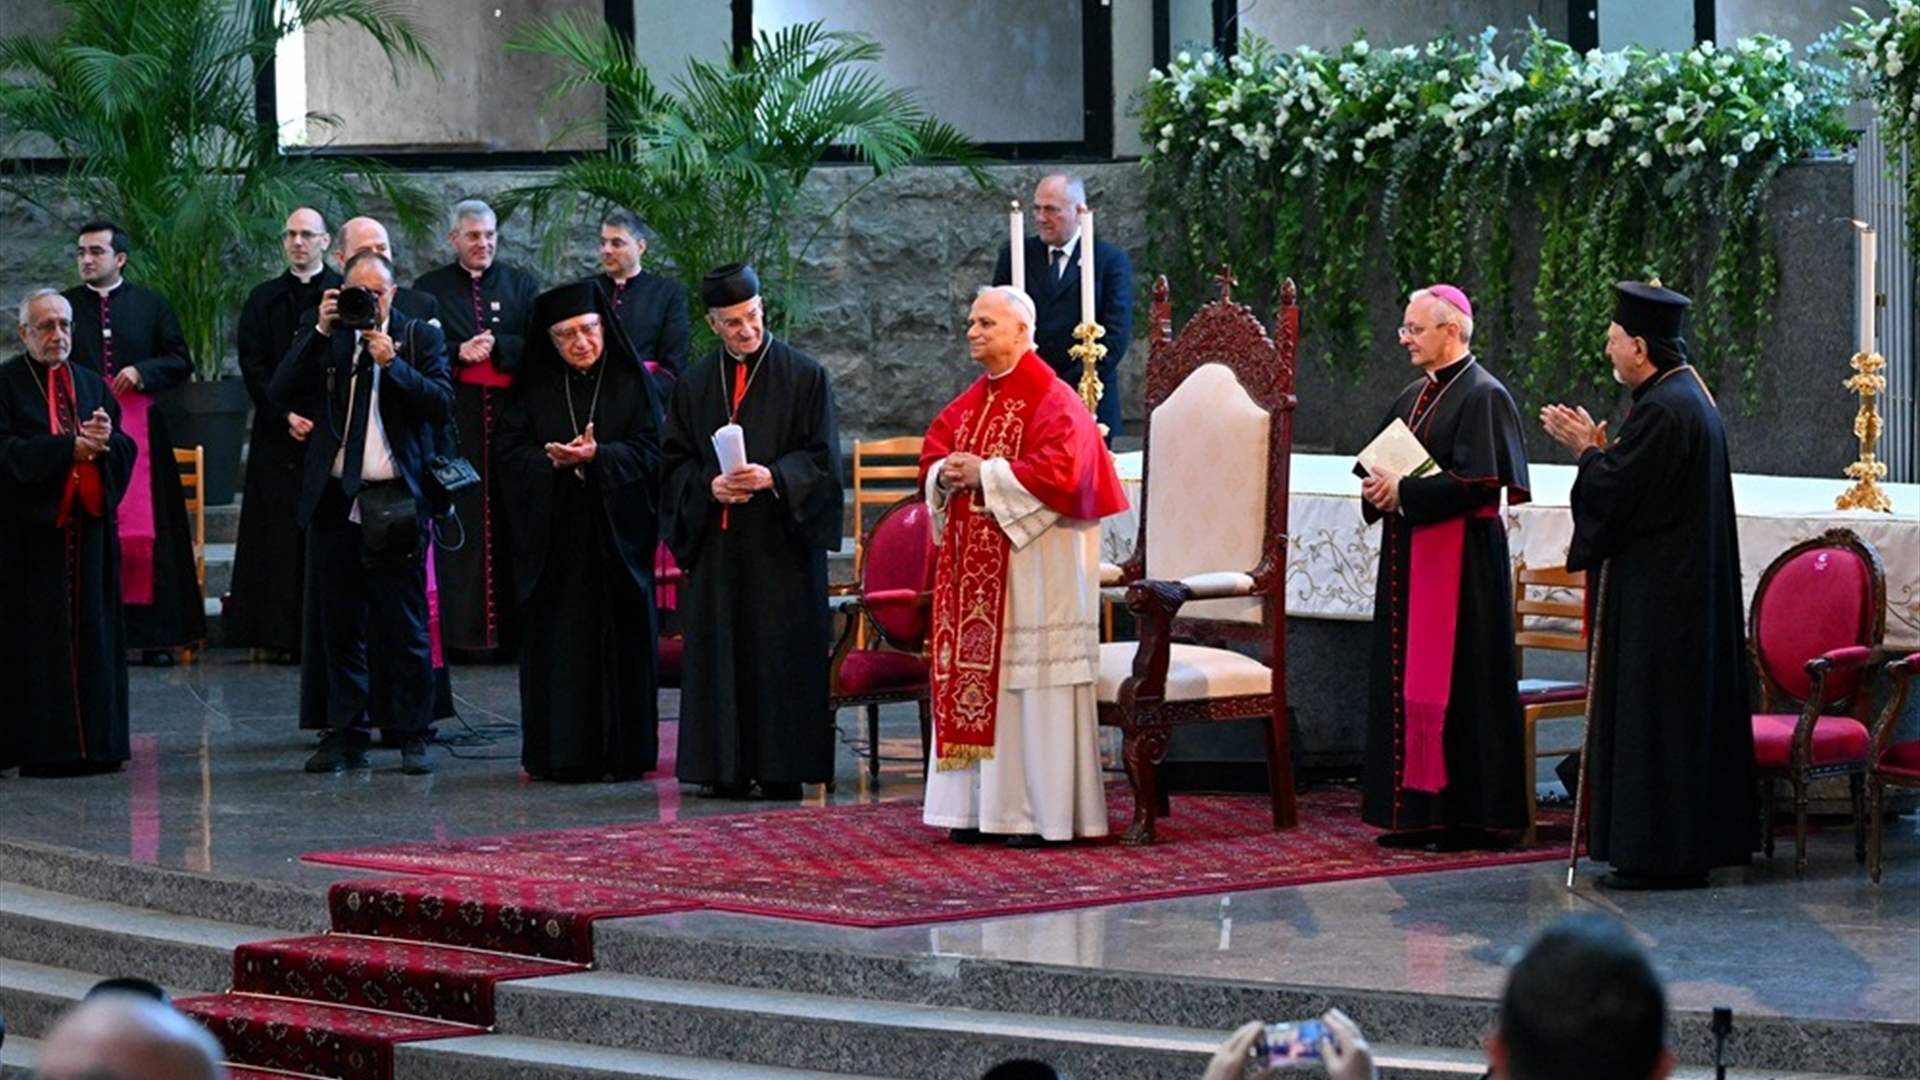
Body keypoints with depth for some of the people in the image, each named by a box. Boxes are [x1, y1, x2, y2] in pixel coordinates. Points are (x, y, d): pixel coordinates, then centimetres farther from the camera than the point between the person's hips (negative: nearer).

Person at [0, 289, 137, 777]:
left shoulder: (91, 384, 15)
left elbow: (126, 449, 10)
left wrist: (104, 439, -12)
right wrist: (70, 447, -18)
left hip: (88, 526, 5)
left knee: (93, 632, 4)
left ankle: (94, 742, 8)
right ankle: (43, 747, -3)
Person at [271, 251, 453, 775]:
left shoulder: (421, 338, 3)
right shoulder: (327, 338, 8)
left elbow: (442, 404, -8)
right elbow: (282, 391, -3)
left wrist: (392, 364, -17)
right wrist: (321, 332, -10)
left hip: (395, 504, -3)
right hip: (335, 502, 3)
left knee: (404, 627, -2)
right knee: (340, 627, 7)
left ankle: (411, 736, 4)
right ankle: (344, 735, 13)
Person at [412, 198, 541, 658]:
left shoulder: (521, 285, 12)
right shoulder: (429, 288, 9)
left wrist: (494, 345, -10)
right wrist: (459, 352, -14)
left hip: (510, 414, 1)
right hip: (456, 417, -1)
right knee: (462, 519, -6)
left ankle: (511, 624, 0)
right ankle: (465, 625, -5)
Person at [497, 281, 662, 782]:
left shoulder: (632, 382, 4)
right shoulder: (535, 387, 8)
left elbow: (649, 449, -2)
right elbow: (509, 447, 2)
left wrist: (597, 456, -17)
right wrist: (553, 459, -16)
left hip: (615, 530, -1)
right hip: (553, 533, 1)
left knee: (619, 641, -1)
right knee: (556, 642, -1)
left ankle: (622, 752, 4)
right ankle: (559, 753, 2)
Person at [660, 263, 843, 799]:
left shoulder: (804, 376, 2)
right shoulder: (695, 384, 11)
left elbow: (821, 458, -2)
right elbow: (674, 463, 10)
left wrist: (773, 477, -19)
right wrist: (709, 486, -10)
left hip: (781, 539, -3)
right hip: (716, 541, 3)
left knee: (782, 652, -5)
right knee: (719, 650, 1)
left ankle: (781, 767, -1)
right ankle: (725, 767, 4)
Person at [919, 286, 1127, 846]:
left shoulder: (1053, 402, -10)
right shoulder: (969, 403, 16)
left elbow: (1059, 472, -21)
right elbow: (932, 457, 18)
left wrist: (984, 474, -18)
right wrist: (946, 475, -6)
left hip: (1033, 565, -8)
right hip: (972, 565, 8)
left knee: (1032, 686, -7)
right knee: (974, 676, 6)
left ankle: (1046, 811, -3)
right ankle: (983, 806, 10)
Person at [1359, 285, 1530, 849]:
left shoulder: (1483, 396, -11)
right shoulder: (1416, 395, 16)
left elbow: (1478, 481, -20)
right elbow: (1382, 461, 20)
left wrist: (1404, 493, -19)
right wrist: (1377, 490, -2)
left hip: (1460, 559, -9)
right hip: (1410, 557, 9)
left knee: (1452, 680, -7)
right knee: (1408, 677, 8)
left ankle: (1468, 815, -2)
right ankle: (1416, 809, 13)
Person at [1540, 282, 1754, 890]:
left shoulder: (1662, 410, -20)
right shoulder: (1690, 396, 13)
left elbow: (1614, 492, -19)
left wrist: (1585, 451, -2)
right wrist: (1599, 448, 12)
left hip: (1658, 594, -11)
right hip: (1691, 587, 11)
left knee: (1655, 716, -6)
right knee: (1685, 713, 12)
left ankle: (1662, 855, -3)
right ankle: (1694, 846, 17)